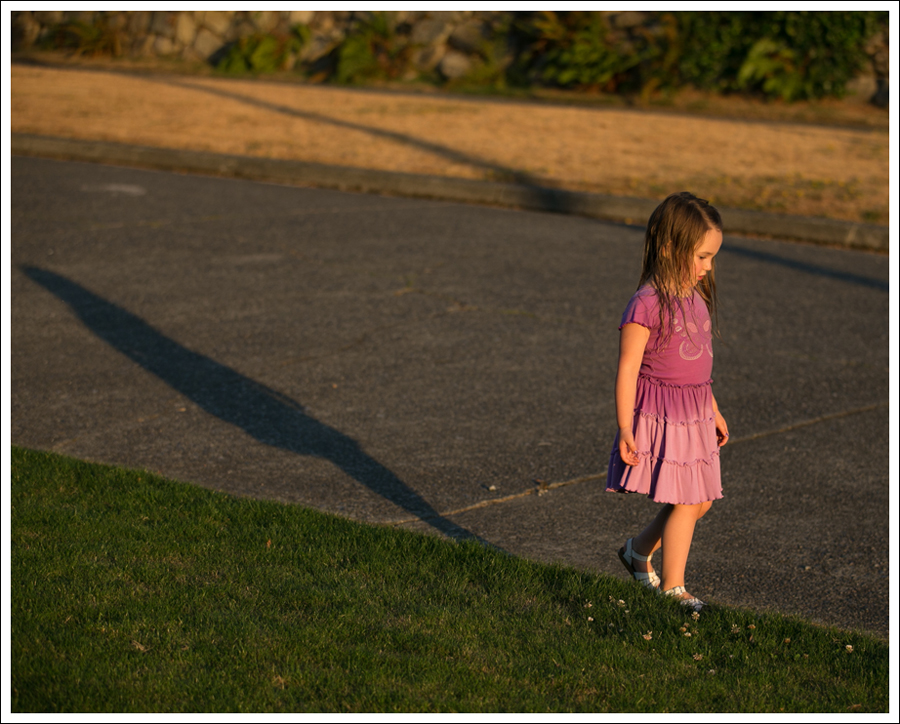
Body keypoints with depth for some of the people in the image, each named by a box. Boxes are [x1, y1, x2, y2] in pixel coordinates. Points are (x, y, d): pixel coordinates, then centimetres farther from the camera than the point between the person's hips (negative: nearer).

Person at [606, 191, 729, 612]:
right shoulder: (647, 304, -17)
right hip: (661, 416, -8)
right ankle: (672, 589, 9)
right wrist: (625, 428, -19)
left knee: (701, 502, 13)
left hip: (695, 417, 8)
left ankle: (638, 550, 33)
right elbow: (628, 367, -16)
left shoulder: (696, 298, 9)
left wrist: (713, 411, 25)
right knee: (684, 503, -5)